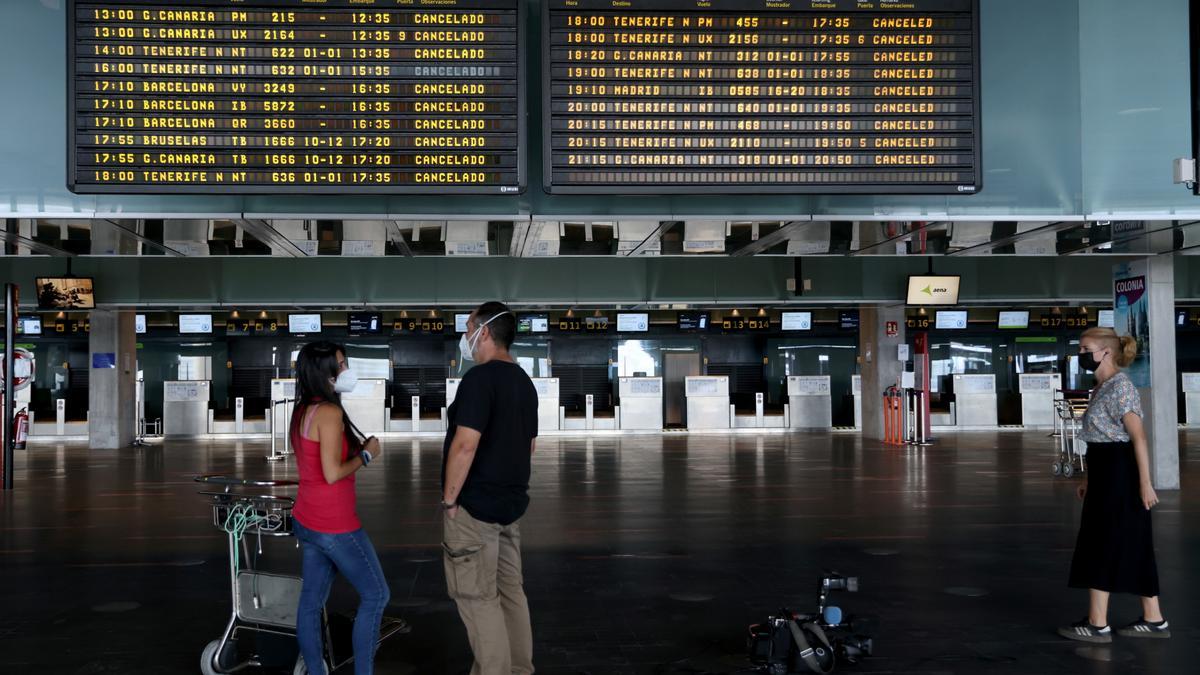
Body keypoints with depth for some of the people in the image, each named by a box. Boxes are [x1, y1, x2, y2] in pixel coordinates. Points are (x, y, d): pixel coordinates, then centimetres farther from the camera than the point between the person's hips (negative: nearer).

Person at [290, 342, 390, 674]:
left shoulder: (303, 411, 9)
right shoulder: (329, 412, -19)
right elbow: (332, 473, -23)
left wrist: (359, 449, 8)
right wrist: (367, 454, -10)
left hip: (308, 521, 9)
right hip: (334, 526, -9)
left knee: (312, 600, 11)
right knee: (376, 595, 3)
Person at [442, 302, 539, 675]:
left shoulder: (480, 377, -16)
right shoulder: (524, 381, 11)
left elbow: (465, 445, -23)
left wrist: (449, 499, -15)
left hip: (474, 506, -9)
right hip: (510, 503, 9)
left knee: (477, 597, -2)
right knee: (510, 591, 14)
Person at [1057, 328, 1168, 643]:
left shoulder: (1120, 386, -16)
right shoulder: (1103, 388, 15)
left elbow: (1138, 437, -21)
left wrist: (1145, 483, -24)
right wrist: (1089, 478, 22)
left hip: (1119, 473, -10)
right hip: (1107, 474, 10)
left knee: (1102, 544, -5)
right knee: (1131, 545, 12)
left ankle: (1097, 624, 1)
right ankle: (1154, 619, 19)